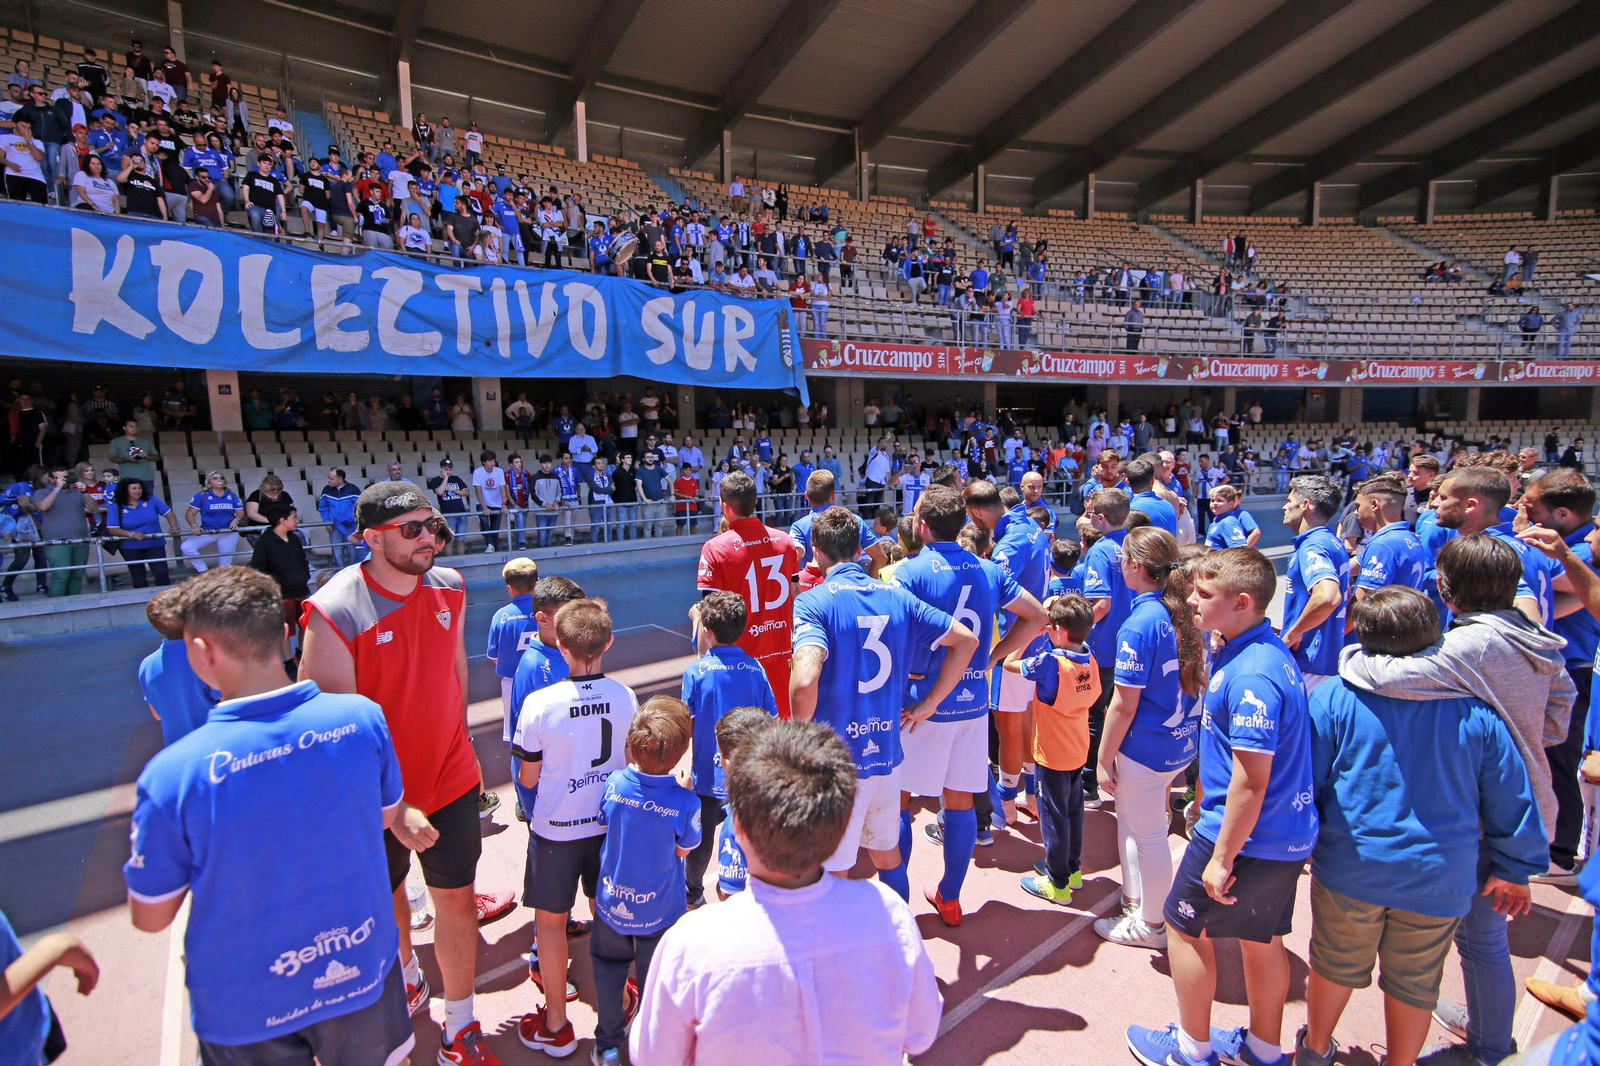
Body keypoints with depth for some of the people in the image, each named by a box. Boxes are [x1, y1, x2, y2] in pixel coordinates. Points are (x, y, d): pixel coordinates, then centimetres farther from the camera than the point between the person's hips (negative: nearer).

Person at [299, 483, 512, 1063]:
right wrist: (392, 808, -26)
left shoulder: (449, 587, -6)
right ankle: (406, 975, 54)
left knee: (454, 900, 11)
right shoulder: (334, 613, -24)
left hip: (451, 781, 3)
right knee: (385, 896, 23)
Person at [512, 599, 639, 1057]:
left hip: (556, 828, -3)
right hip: (610, 822, 3)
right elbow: (632, 761, 1)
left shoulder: (539, 704, -22)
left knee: (550, 919, 16)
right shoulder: (626, 697, -12)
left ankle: (555, 1023, 30)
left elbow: (528, 777, -12)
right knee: (607, 915, 22)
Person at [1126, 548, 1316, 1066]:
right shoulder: (1271, 652, 3)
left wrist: (1222, 857, -20)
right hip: (1286, 833, 9)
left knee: (1184, 924, 10)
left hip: (1246, 834, -9)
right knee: (1261, 937, 23)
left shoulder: (1250, 676, -28)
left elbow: (1251, 779, -28)